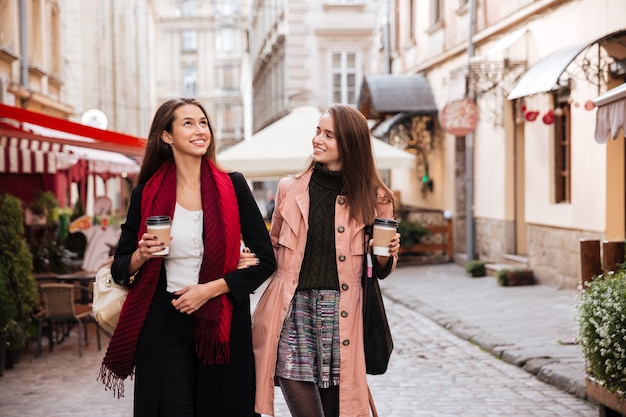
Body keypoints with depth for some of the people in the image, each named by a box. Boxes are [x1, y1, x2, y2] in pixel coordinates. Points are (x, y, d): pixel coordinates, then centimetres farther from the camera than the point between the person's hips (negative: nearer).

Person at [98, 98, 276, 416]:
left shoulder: (233, 187, 1)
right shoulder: (146, 195, 1)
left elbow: (265, 260, 0)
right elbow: (119, 269, 8)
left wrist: (212, 288, -10)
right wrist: (141, 256, -14)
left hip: (223, 326, 1)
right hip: (164, 327, 0)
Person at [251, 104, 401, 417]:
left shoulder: (372, 199, 6)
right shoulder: (290, 189, 9)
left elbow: (382, 269, 15)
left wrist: (386, 255, -7)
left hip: (341, 315, 0)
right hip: (293, 311, 1)